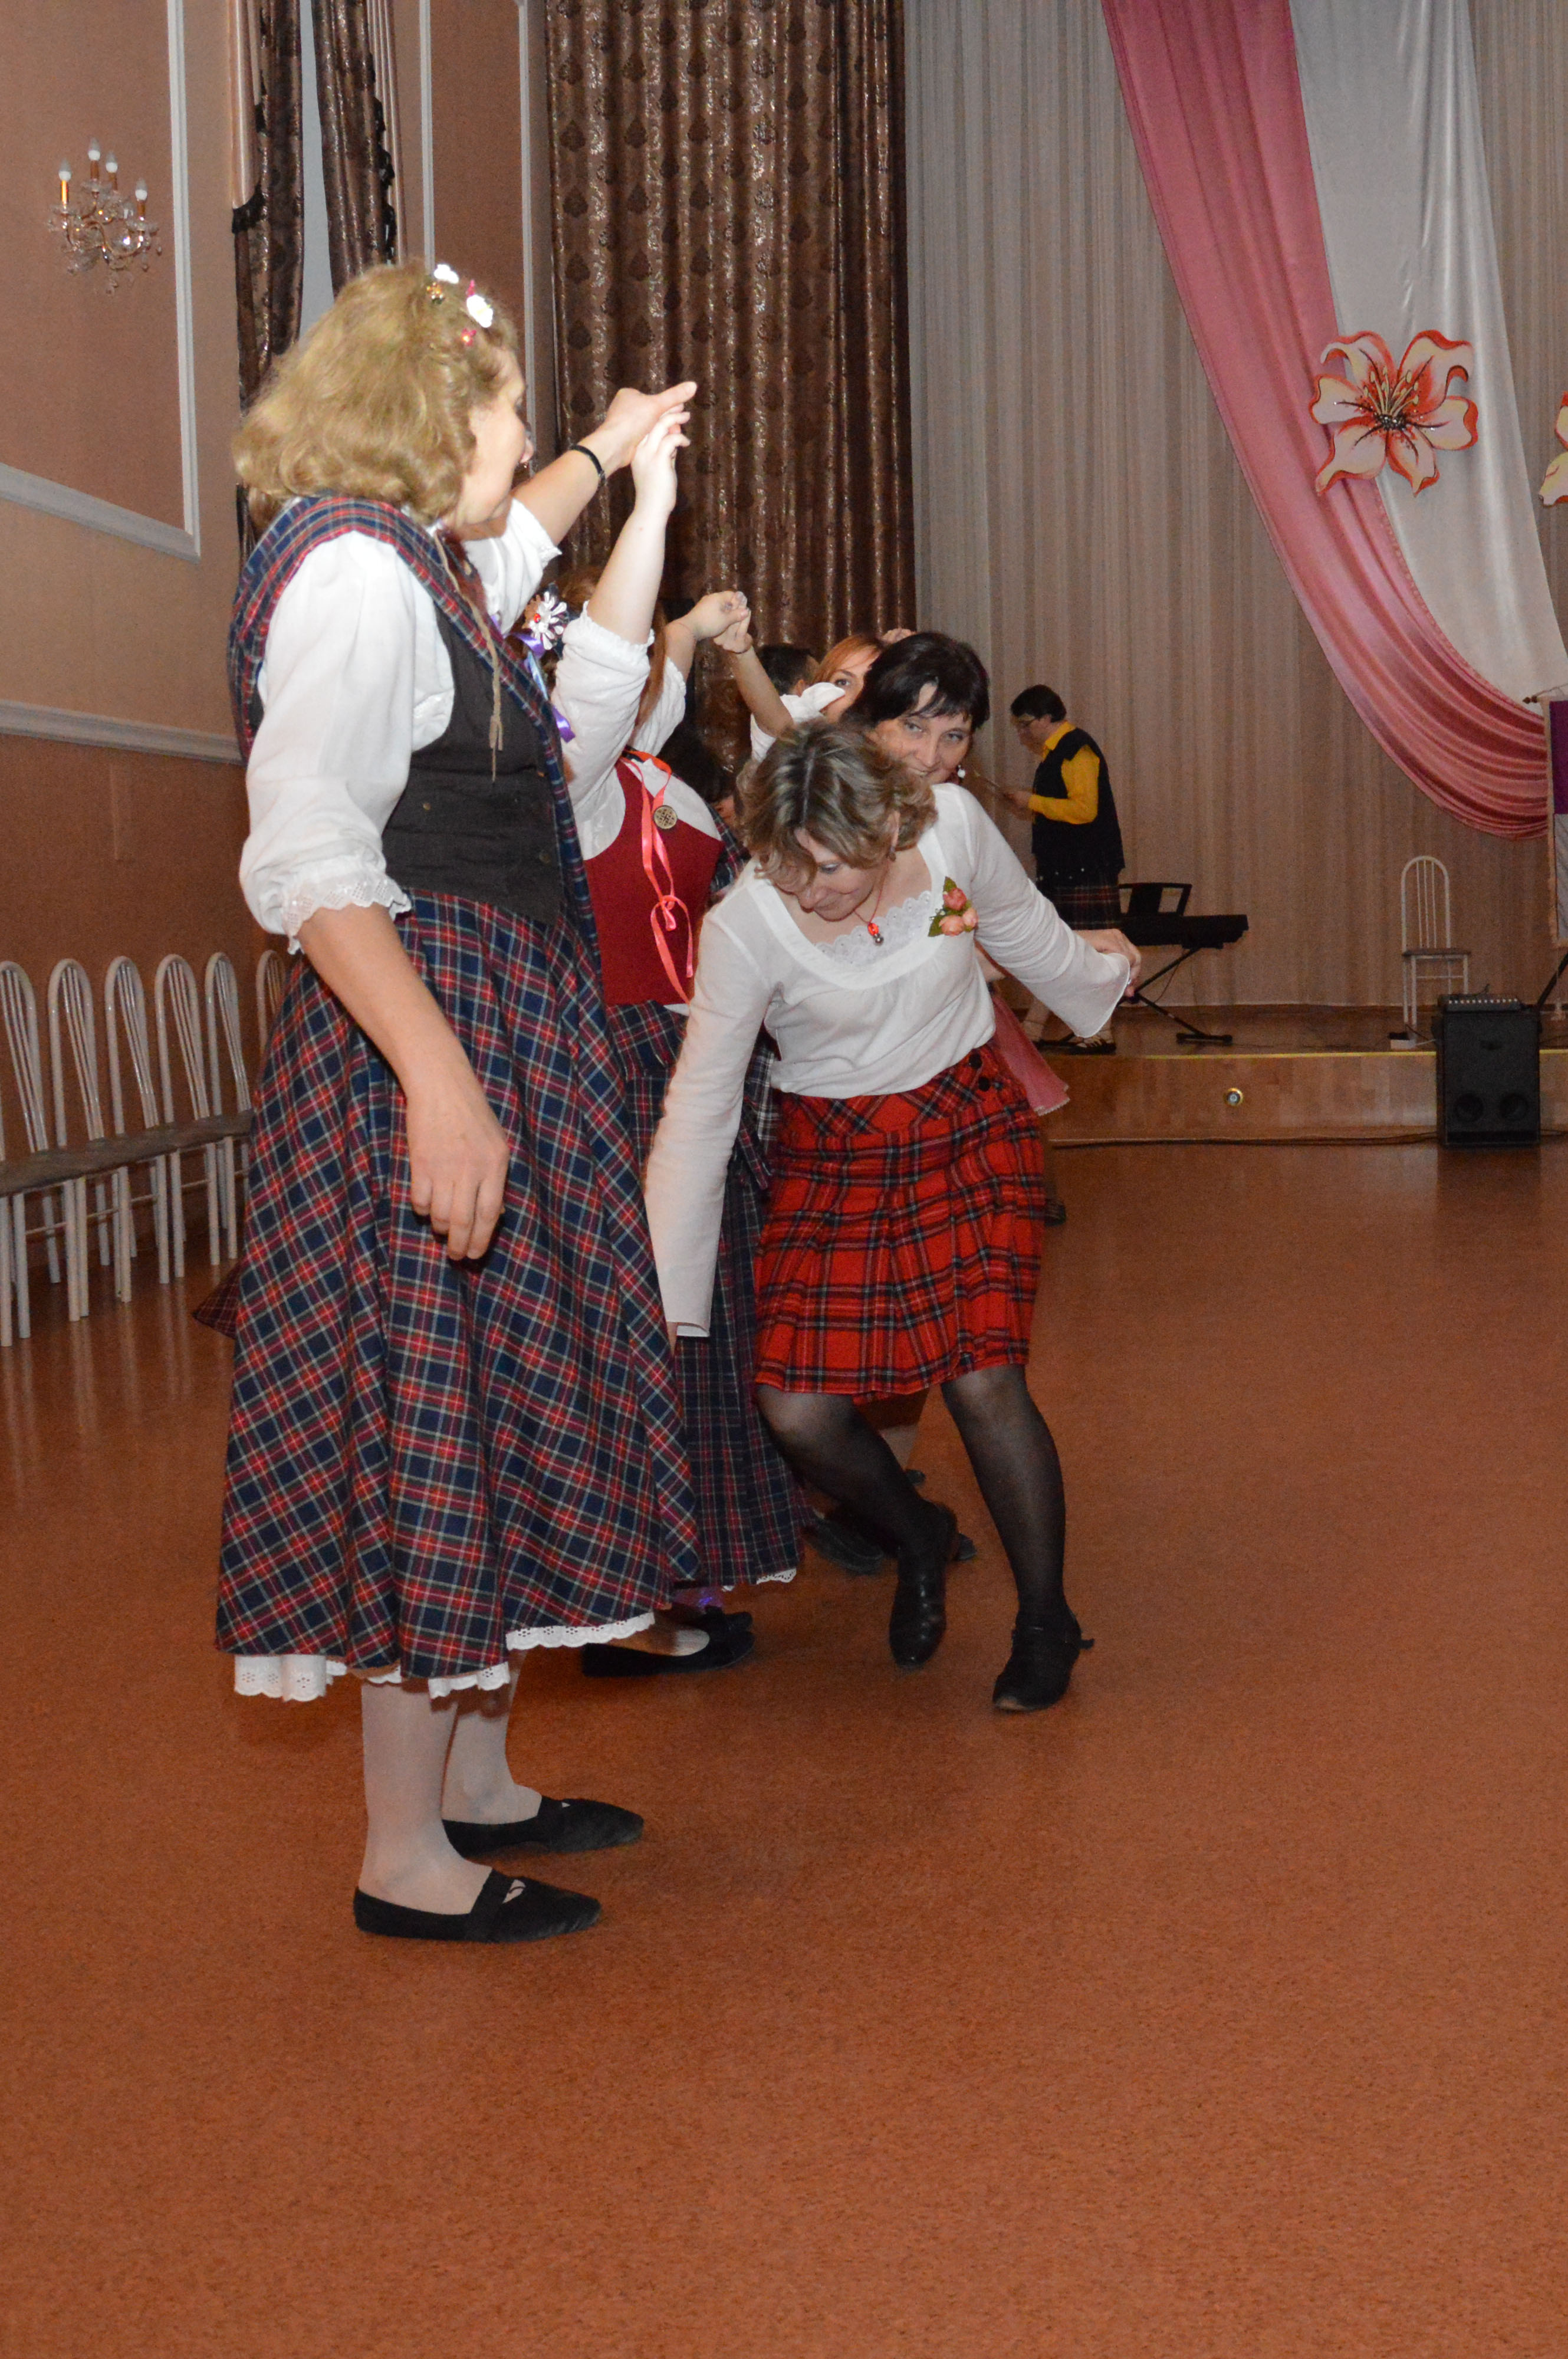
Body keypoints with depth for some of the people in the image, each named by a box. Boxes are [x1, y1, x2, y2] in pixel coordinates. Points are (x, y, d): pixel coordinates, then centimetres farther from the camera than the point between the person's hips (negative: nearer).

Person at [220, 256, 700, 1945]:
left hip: (502, 1041, 11)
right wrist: (440, 1080, -32)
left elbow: (506, 546, 45)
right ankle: (406, 1856, 4)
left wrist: (608, 458, 51)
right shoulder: (352, 574, -14)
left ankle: (474, 1782, 26)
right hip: (424, 1044, -11)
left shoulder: (417, 563, 16)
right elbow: (308, 863, -25)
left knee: (496, 1411, 14)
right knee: (435, 1422, -6)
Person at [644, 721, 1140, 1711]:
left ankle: (1047, 1620, 12)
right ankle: (919, 1537, 25)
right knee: (797, 1408, -10)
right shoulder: (745, 925, -22)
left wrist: (1103, 973, 28)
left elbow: (1025, 929, 8)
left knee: (982, 1378, -12)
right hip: (835, 1155, 0)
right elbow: (698, 1115, -17)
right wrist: (666, 1304, -17)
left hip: (970, 1128, 0)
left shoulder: (953, 823, -16)